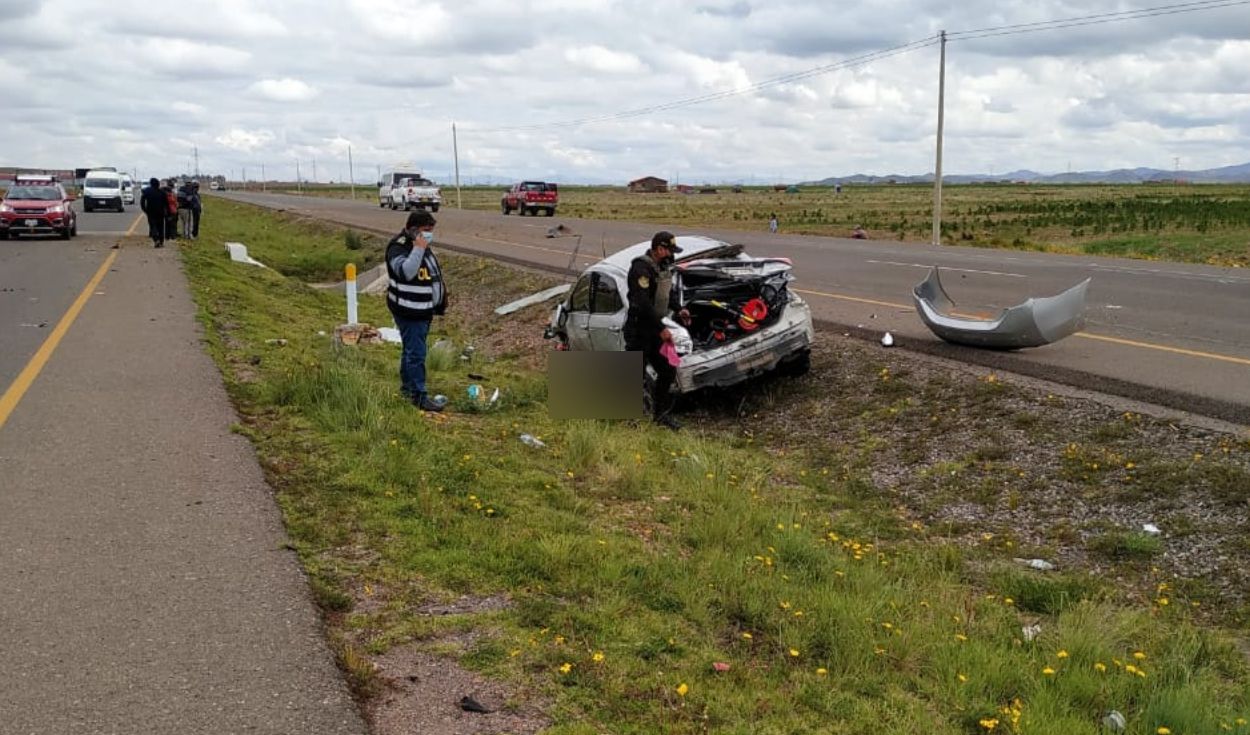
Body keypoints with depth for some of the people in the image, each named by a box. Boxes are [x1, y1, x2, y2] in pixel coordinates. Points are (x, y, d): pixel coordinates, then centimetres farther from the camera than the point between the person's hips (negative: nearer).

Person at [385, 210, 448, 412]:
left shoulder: (423, 245, 12)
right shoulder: (398, 248, -19)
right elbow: (406, 271, -36)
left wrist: (441, 299, 22)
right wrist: (418, 250, -34)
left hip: (424, 309, 10)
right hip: (409, 311, -10)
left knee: (411, 349, 21)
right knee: (416, 353, -9)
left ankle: (407, 386, 34)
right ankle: (418, 396, -6)